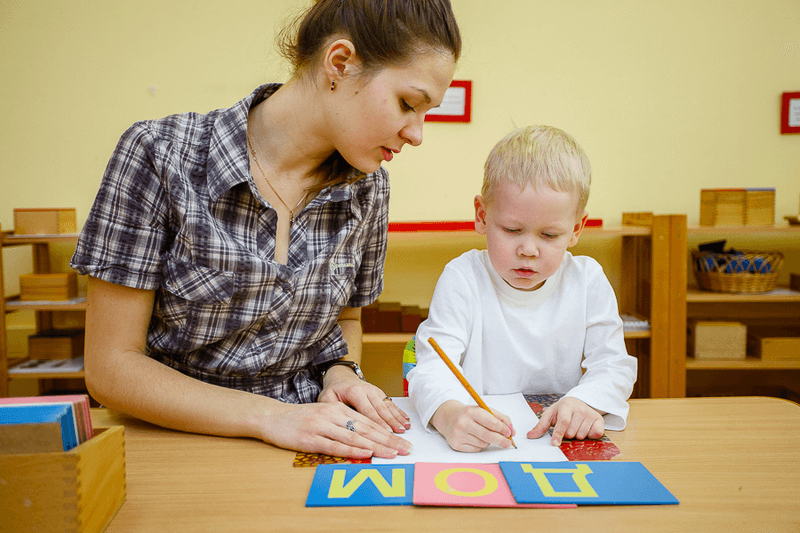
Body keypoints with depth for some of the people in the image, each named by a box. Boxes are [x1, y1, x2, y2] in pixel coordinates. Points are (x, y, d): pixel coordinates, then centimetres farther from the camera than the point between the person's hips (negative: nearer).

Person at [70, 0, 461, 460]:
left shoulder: (367, 187, -4)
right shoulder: (159, 155, -15)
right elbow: (110, 366, -12)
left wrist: (341, 373, -7)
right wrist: (269, 416, -21)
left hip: (313, 437, 3)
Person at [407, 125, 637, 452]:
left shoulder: (588, 281, 0)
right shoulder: (463, 279, -9)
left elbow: (613, 365, 0)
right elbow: (434, 366, -18)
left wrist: (585, 402, -22)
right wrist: (450, 414, -40)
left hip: (562, 440, 2)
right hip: (475, 448, -1)